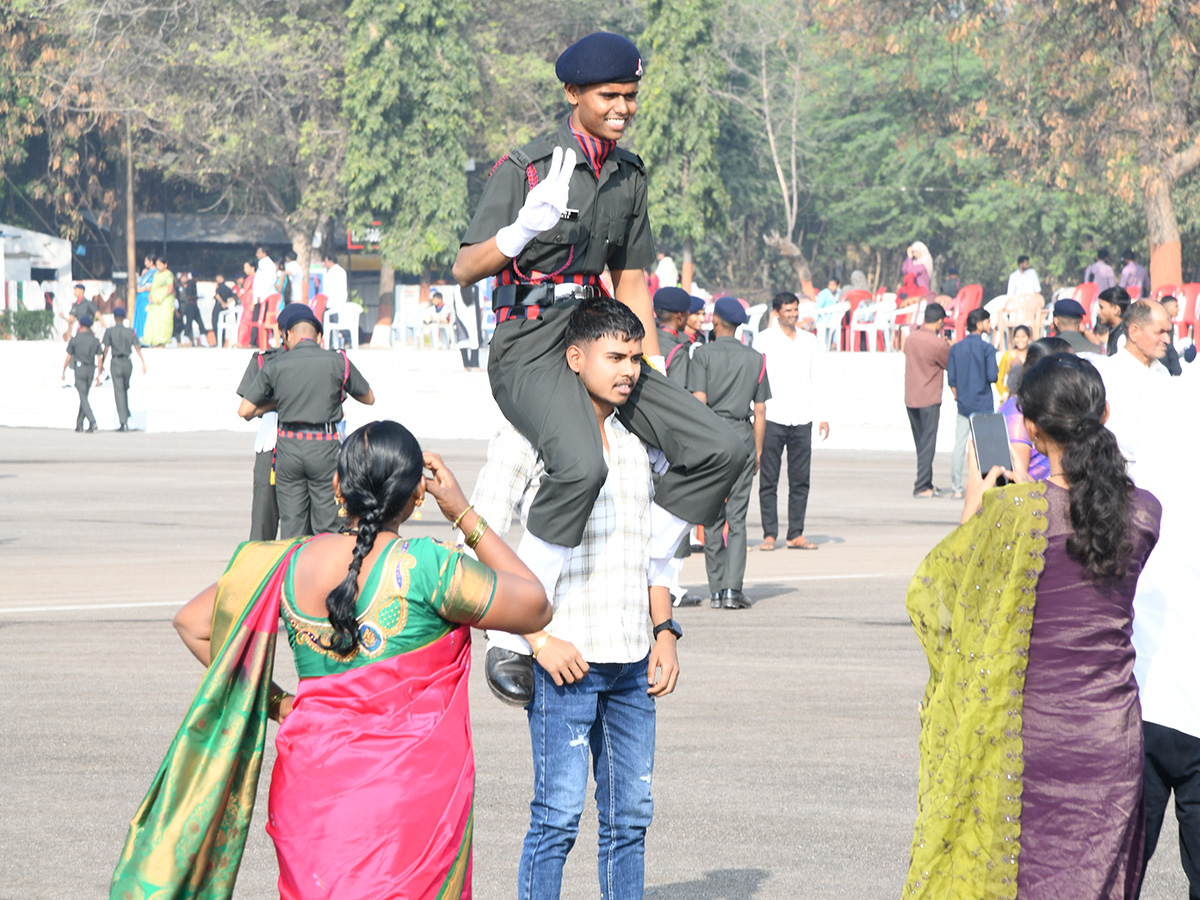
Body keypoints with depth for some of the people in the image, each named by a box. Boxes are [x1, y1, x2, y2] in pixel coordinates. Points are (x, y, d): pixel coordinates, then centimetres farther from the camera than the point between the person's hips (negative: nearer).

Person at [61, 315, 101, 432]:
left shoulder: (74, 339, -4)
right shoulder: (95, 340, 5)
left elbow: (68, 357, -3)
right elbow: (99, 358, 1)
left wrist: (63, 372, 7)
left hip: (79, 369, -4)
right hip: (91, 369, 4)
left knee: (83, 398, -7)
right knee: (84, 397, 16)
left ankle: (92, 422, -25)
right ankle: (79, 424, 19)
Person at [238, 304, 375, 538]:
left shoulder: (276, 366, 1)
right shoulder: (337, 362, -2)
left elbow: (245, 411, 4)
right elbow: (368, 398, 12)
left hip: (288, 446, 1)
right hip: (324, 448, -1)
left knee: (291, 528, 7)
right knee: (327, 528, 3)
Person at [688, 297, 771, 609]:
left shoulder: (703, 355, -2)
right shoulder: (755, 359, 7)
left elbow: (699, 402, -9)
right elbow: (760, 410, 7)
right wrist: (758, 449, 13)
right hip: (742, 435, 1)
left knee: (712, 516, 6)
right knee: (737, 516, 0)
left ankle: (716, 590, 7)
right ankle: (732, 587, -11)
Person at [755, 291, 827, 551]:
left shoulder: (809, 340, 14)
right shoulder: (764, 340, 2)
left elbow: (816, 379, 17)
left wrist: (822, 415, 10)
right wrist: (758, 417, -7)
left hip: (802, 418, 3)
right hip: (773, 418, -3)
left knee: (800, 480, 2)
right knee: (769, 480, -3)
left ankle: (796, 534, 6)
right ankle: (769, 534, 0)